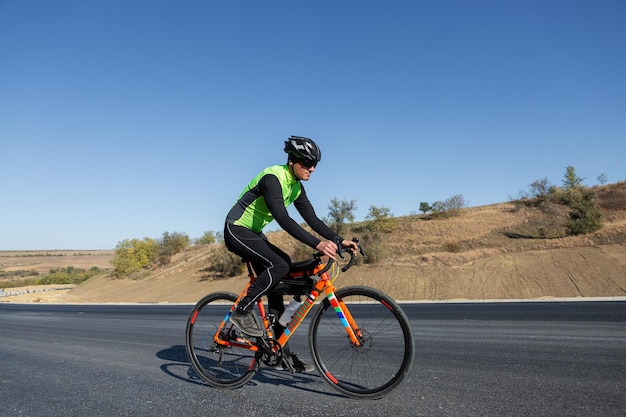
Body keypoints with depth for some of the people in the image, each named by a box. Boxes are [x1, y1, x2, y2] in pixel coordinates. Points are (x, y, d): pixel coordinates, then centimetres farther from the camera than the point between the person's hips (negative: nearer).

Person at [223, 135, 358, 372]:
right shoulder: (273, 178, -24)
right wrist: (317, 244, -44)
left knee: (275, 285, 2)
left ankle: (280, 351, 9)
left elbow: (312, 219, 2)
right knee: (280, 265, -27)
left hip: (254, 234, 9)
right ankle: (242, 312, -11)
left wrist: (340, 240, -9)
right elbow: (283, 219, -36)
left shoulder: (296, 187, 3)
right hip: (236, 231, -9)